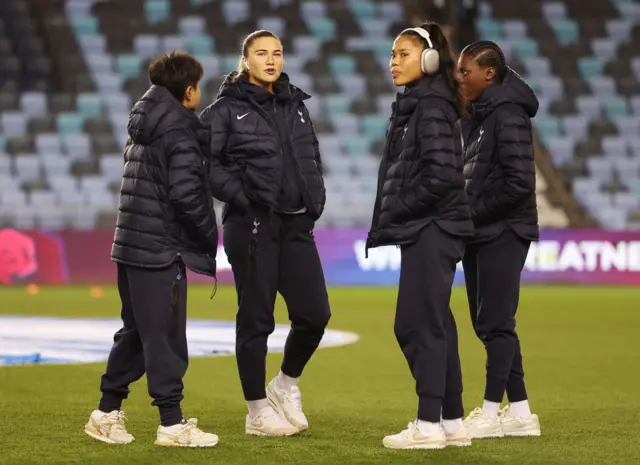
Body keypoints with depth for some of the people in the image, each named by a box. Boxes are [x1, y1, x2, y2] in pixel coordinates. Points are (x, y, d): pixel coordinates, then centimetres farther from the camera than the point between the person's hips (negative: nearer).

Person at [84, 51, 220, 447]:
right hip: (161, 249, -9)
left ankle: (107, 413, 20)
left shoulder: (144, 127, 14)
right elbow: (188, 195, -20)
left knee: (135, 332, 16)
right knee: (166, 336, -3)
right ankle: (172, 423, 1)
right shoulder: (179, 134, -13)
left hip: (131, 246, 9)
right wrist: (210, 238, -7)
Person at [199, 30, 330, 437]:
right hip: (252, 225, -6)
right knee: (256, 319, 0)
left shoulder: (295, 106, 15)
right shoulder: (227, 109, -3)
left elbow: (313, 158, 22)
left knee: (315, 314, 1)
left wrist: (315, 199, 9)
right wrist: (239, 195, -17)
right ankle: (258, 412, 11)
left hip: (297, 225, 6)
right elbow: (205, 161, -10)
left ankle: (286, 384, 26)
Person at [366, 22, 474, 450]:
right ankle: (452, 422, 14)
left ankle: (429, 424, -6)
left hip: (430, 230, -10)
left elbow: (441, 175, -21)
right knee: (435, 325, 10)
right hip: (424, 230, 10)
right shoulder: (415, 105, 16)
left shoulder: (432, 106, -13)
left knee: (417, 324, -8)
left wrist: (396, 213, -12)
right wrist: (391, 219, 8)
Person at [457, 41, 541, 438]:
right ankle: (520, 412, 16)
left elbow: (519, 183, -20)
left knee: (495, 322, -6)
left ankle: (491, 412, -1)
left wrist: (474, 213, -14)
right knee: (488, 323, 10)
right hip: (479, 234, 9)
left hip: (503, 234, -9)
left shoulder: (508, 116, -14)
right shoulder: (475, 117, 14)